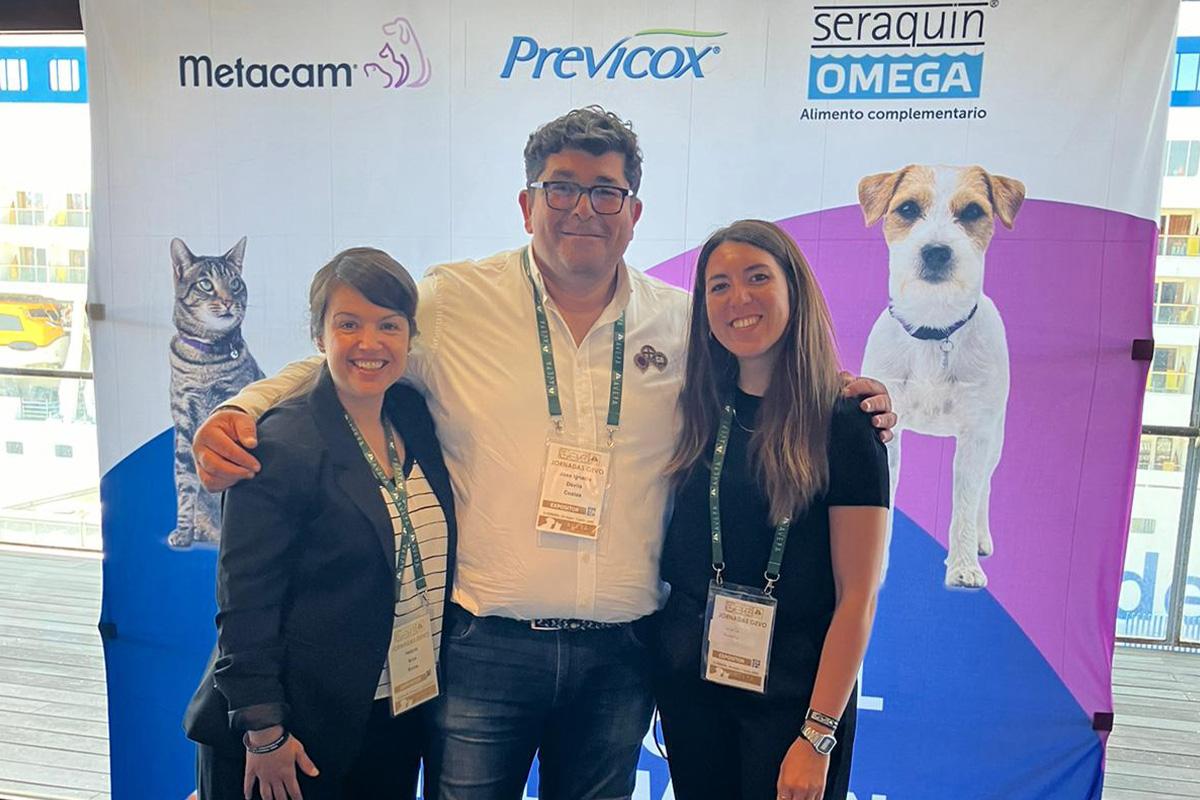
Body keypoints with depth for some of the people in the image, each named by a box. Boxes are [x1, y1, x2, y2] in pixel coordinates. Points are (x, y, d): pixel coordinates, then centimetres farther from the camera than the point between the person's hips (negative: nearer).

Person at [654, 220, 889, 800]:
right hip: (689, 682, 4)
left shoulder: (843, 424, -11)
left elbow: (857, 595, -12)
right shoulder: (697, 413, 2)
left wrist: (818, 735, -15)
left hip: (791, 694, -4)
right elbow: (670, 555, 7)